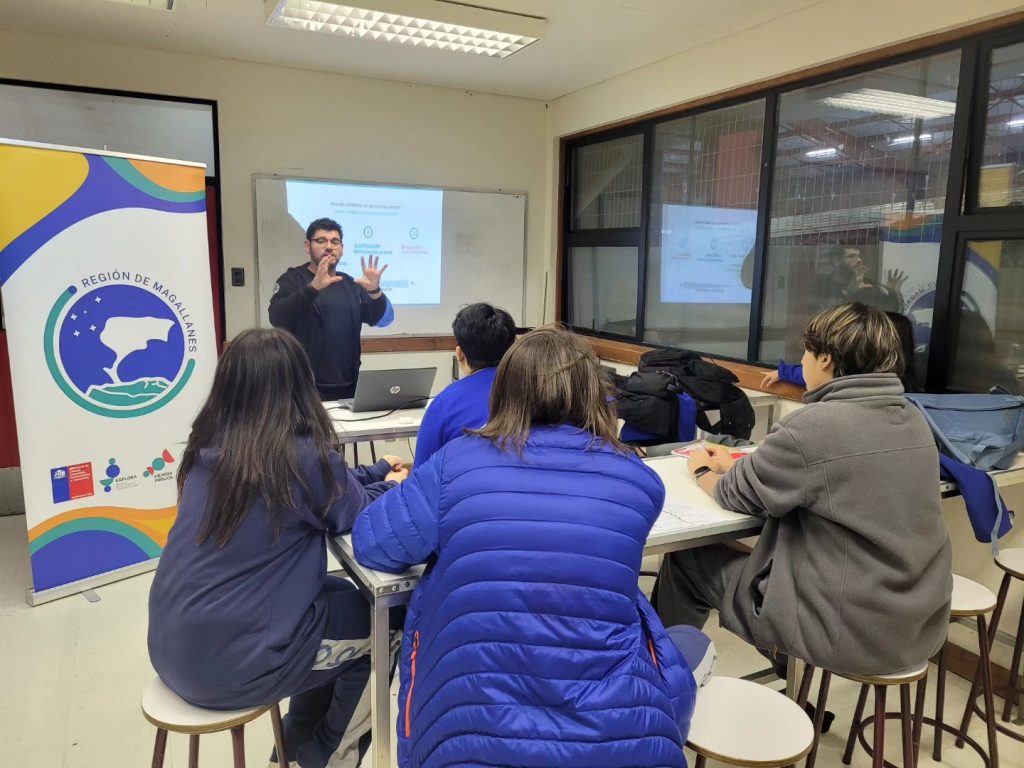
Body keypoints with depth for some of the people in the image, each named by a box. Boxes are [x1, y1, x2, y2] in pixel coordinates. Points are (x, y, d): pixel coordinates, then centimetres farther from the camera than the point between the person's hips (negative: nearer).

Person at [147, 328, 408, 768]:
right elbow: (359, 518, -3)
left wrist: (376, 471, 19)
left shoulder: (208, 447, 1)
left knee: (341, 594, 24)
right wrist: (391, 486, 16)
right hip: (229, 663, -7)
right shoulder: (302, 455, -20)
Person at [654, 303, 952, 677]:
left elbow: (737, 495, -8)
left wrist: (702, 472, 14)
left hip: (849, 631, -8)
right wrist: (735, 467, 20)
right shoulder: (913, 419, 2)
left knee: (685, 560, 11)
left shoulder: (813, 426, -23)